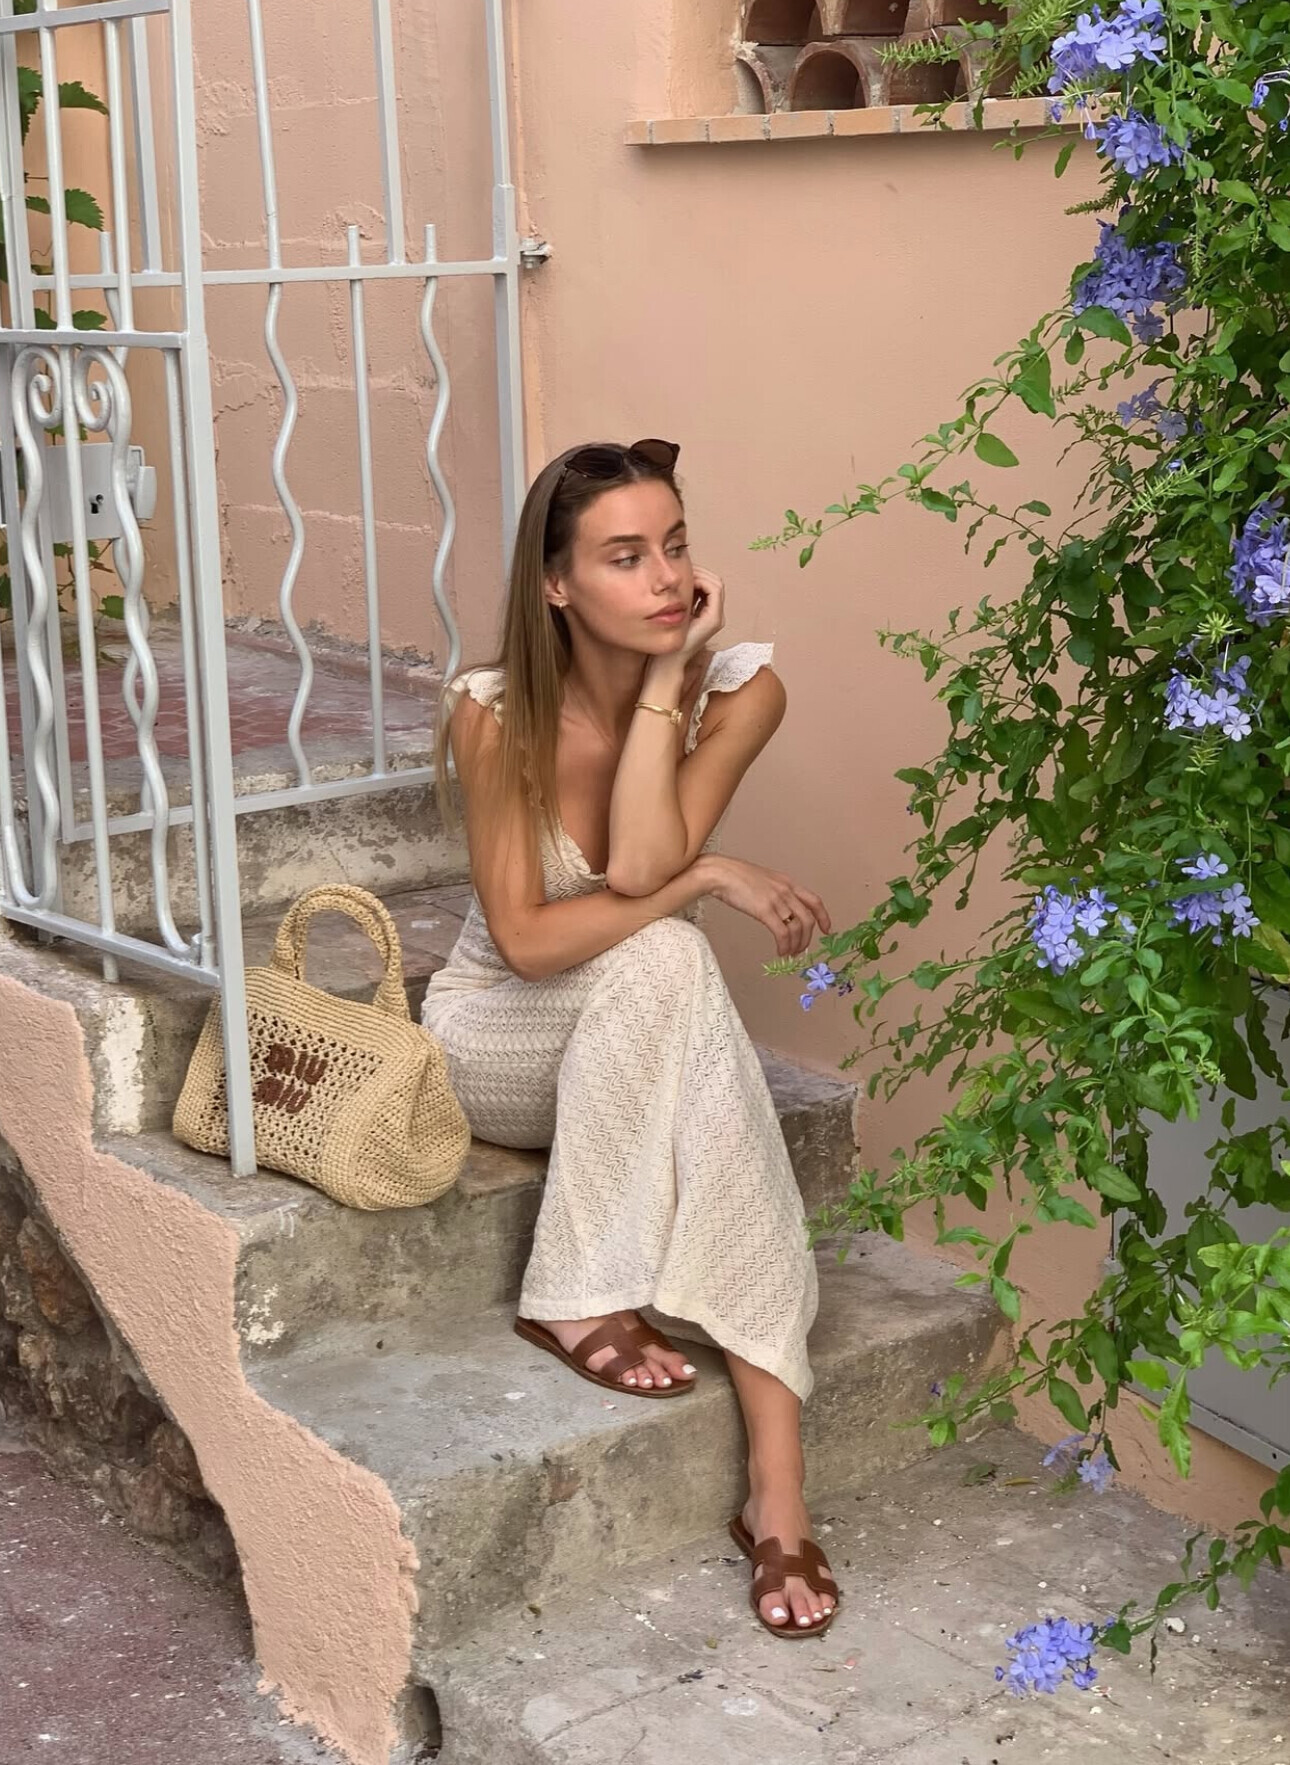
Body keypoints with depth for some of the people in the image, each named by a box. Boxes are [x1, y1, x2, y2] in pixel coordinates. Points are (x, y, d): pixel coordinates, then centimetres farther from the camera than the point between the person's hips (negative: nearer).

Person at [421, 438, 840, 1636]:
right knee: (665, 955, -34)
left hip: (639, 1042, 3)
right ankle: (582, 1299, -23)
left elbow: (638, 866, -27)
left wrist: (666, 679, -26)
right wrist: (711, 879, -25)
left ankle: (778, 1485, -32)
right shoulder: (498, 711, -18)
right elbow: (525, 937, -23)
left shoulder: (738, 690, -13)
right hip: (497, 1038, -2)